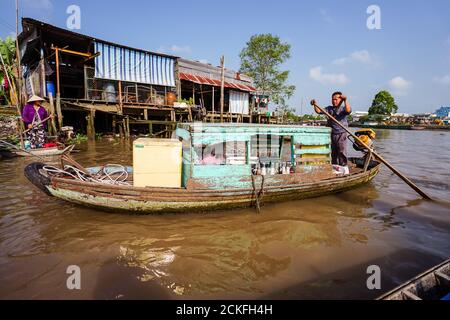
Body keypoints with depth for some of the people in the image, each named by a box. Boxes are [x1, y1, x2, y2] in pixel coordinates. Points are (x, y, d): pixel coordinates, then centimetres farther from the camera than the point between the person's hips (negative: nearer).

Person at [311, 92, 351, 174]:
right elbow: (319, 111, -1)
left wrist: (345, 100, -32)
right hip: (331, 134, 4)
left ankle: (344, 168, 0)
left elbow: (348, 110, -23)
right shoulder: (329, 109, 10)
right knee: (333, 153, 12)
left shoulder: (343, 109, 0)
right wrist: (315, 105, -17)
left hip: (341, 134, -4)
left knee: (342, 152, -6)